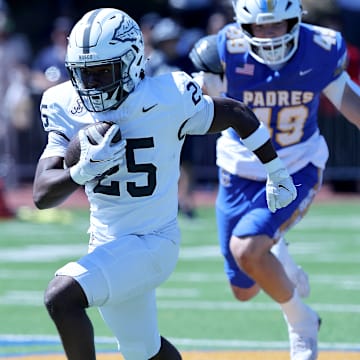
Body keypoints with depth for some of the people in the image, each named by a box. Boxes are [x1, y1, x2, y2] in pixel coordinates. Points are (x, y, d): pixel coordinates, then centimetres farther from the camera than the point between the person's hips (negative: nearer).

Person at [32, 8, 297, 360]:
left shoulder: (166, 100, -18)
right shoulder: (67, 107, -5)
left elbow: (238, 115, -1)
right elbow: (42, 195, -11)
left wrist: (276, 173, 12)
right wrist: (84, 170, -31)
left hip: (152, 243, -6)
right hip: (106, 245, 6)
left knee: (61, 297, -26)